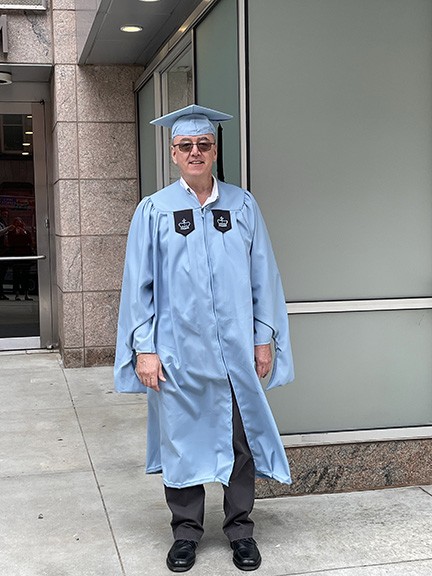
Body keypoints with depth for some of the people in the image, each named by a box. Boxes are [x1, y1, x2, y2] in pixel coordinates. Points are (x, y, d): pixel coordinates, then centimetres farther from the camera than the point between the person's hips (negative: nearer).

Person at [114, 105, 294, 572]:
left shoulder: (242, 206, 4)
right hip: (178, 350, -1)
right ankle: (186, 531, 26)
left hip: (236, 348, 1)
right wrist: (144, 348, -5)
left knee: (241, 440, 9)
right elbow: (139, 283, 0)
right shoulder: (154, 210, 1)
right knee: (181, 438, 9)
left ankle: (240, 529, 26)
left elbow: (263, 275, 5)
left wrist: (264, 337, 2)